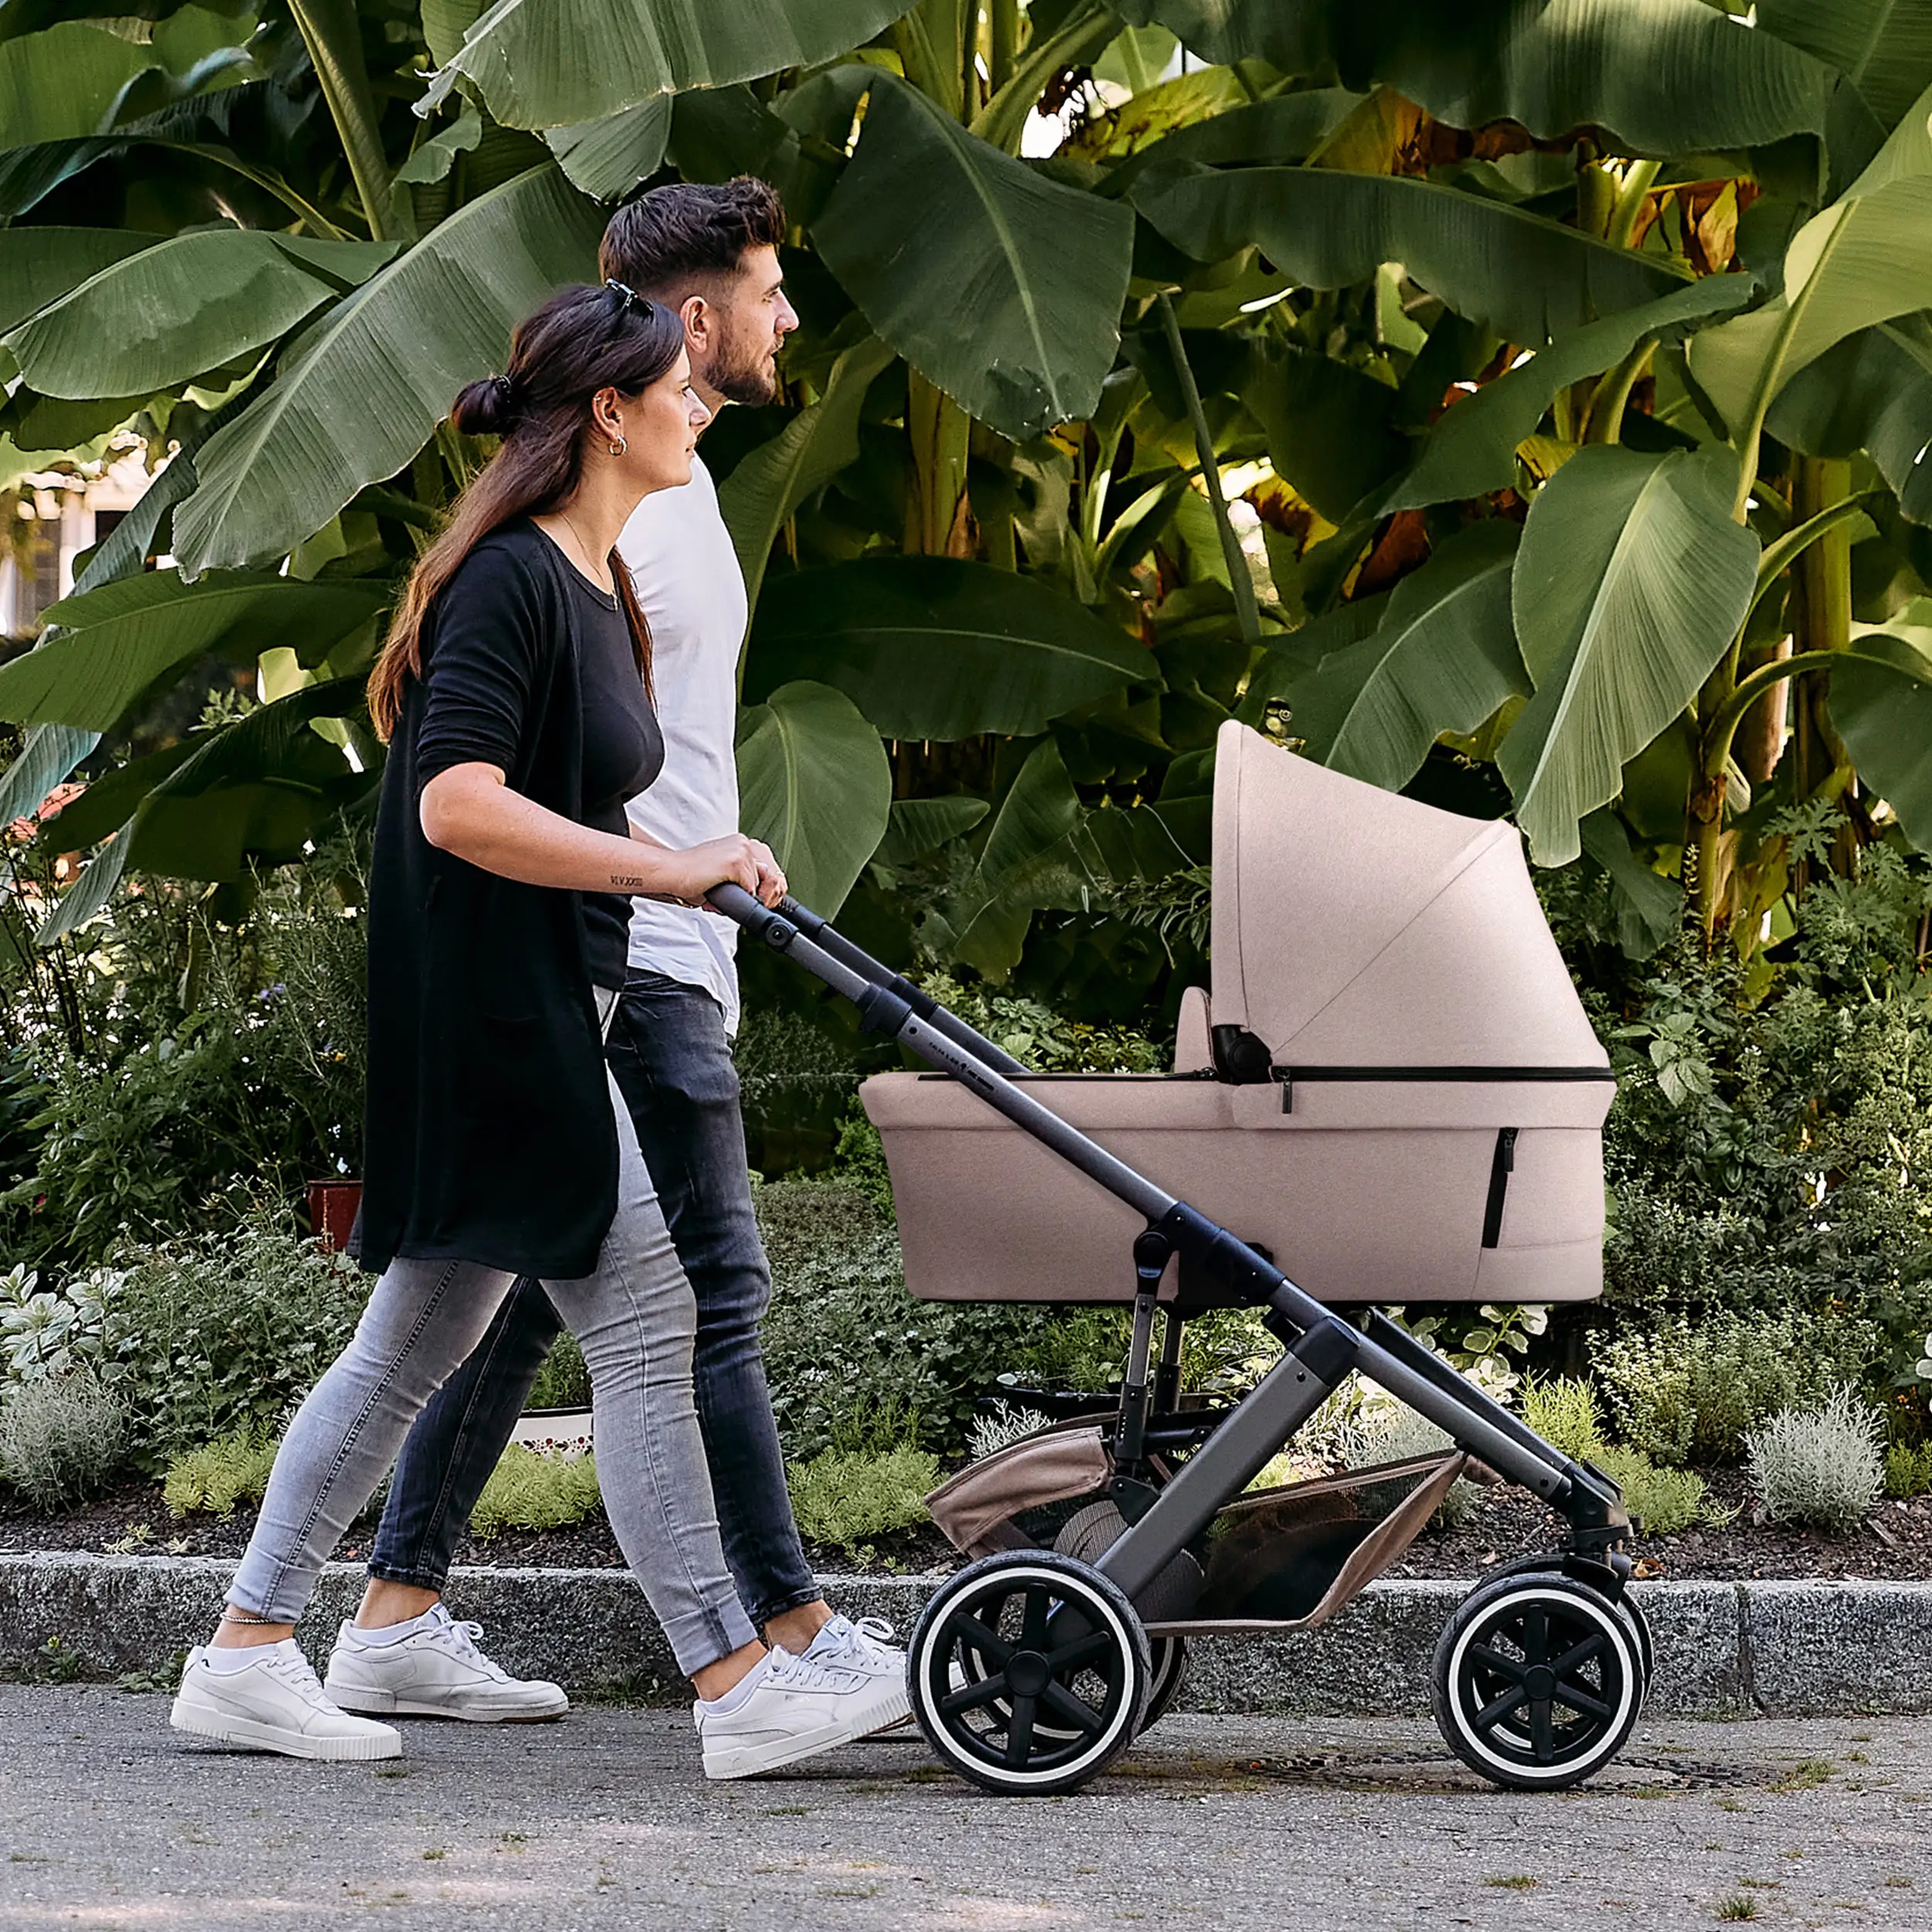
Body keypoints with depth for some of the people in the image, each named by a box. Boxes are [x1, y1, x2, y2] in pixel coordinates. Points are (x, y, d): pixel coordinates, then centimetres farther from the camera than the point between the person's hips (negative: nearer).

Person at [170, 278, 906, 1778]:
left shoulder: (594, 584, 15)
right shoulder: (509, 579, -16)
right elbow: (457, 806, -25)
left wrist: (702, 869, 16)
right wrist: (664, 868, -23)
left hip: (539, 1014, 10)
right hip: (493, 1018, -10)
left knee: (418, 1341, 13)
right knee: (644, 1326, -7)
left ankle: (246, 1656, 18)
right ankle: (737, 1686, -2)